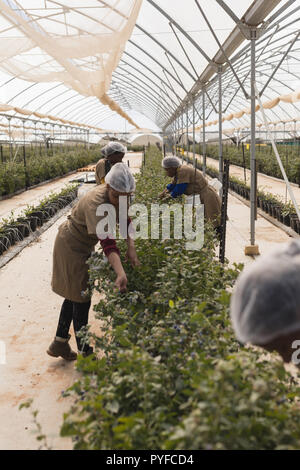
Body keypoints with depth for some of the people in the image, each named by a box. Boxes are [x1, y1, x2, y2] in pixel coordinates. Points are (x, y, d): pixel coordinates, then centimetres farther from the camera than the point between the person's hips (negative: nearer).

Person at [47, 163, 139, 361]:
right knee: (81, 298, -1)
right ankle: (85, 353, 13)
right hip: (71, 246, -9)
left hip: (84, 245, 9)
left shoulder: (116, 197, -12)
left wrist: (131, 247, -19)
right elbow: (107, 242, -47)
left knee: (74, 295, 18)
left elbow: (125, 220, -2)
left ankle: (60, 344, 33)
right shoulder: (96, 203, -37)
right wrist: (121, 274, -56)